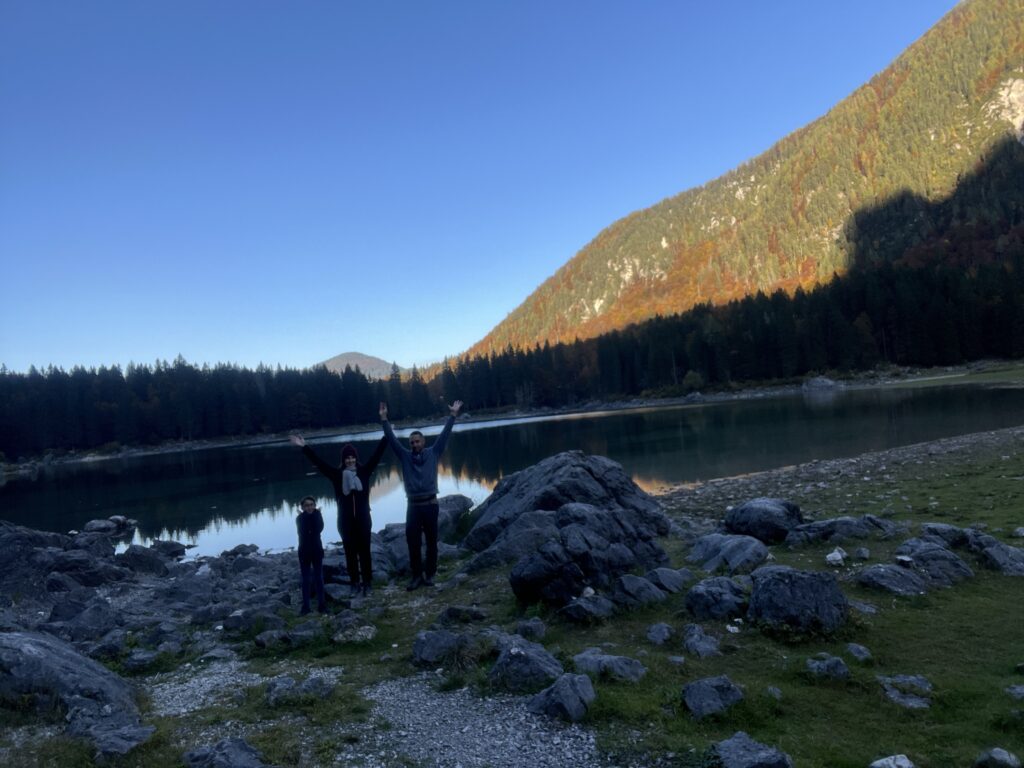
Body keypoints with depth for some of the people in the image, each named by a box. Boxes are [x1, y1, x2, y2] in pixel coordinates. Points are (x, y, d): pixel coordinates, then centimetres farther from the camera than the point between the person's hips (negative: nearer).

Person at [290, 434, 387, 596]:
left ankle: (367, 582, 17)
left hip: (363, 519, 0)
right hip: (345, 521, 1)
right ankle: (355, 583, 18)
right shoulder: (337, 474, 0)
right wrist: (304, 447, -10)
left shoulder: (364, 471, 0)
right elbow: (319, 462, -4)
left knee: (364, 551, 6)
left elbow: (376, 455, -4)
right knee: (350, 553, 8)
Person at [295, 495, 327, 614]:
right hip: (304, 551, -1)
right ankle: (305, 606, 6)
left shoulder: (317, 515, -3)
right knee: (306, 580, 2)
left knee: (319, 578, 5)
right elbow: (303, 532, -20)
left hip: (317, 550, 1)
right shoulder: (300, 518, -6)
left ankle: (322, 605, 10)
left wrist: (314, 514, -18)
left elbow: (319, 528, -19)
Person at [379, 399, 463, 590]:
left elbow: (444, 435, 0)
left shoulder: (433, 453, 4)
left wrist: (452, 416, -5)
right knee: (412, 541, 0)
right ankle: (417, 575, 10)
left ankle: (430, 574, 17)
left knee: (431, 541, 6)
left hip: (430, 504, -1)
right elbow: (391, 439, 2)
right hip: (413, 505, 1)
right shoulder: (405, 456, 6)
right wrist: (384, 419, -5)